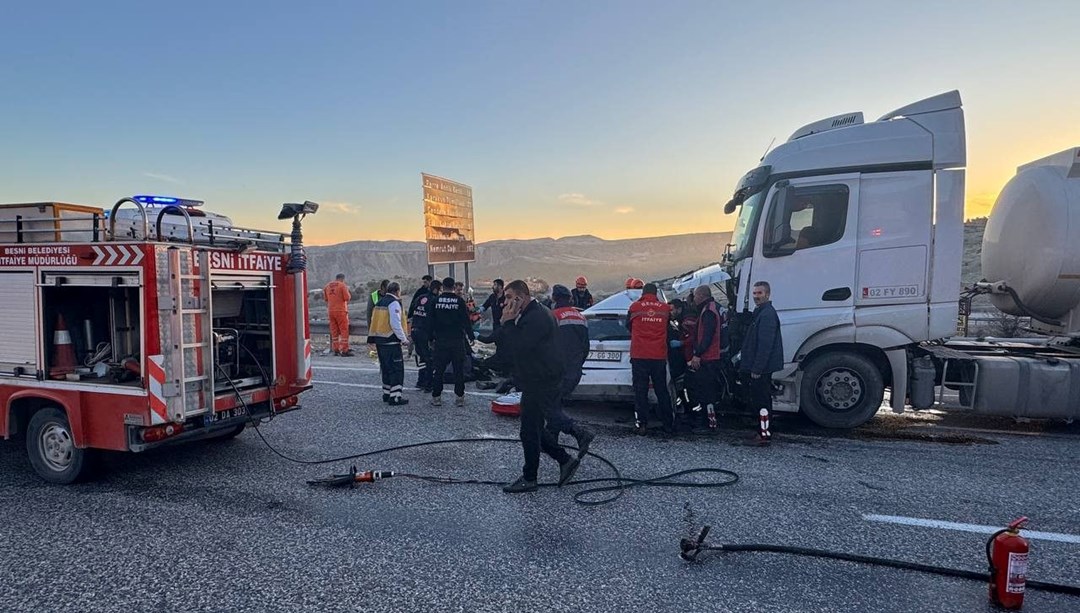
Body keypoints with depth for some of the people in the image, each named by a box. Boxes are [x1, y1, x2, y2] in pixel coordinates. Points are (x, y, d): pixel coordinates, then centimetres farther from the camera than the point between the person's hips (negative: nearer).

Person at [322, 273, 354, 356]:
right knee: (344, 330, -1)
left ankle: (336, 350, 14)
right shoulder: (342, 285, -9)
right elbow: (347, 298, -12)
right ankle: (344, 350, -4)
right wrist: (348, 291, 5)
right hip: (341, 311, -6)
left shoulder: (327, 286, 9)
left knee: (334, 331, 12)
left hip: (331, 311, 6)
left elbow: (326, 299, 14)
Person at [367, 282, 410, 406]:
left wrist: (373, 339, 21)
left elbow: (375, 322, 17)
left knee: (386, 368, 18)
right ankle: (395, 397, -7)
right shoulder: (394, 303, -12)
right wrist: (404, 339, -14)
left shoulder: (380, 302, 15)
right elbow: (395, 324, -20)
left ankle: (387, 394, 25)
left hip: (380, 340, 9)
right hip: (391, 341, -9)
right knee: (397, 369, -5)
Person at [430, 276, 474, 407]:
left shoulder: (436, 301, 0)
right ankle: (460, 397, 6)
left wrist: (431, 338, 12)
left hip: (440, 340, 1)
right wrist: (471, 336, 6)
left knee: (438, 369, 7)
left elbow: (431, 321, 4)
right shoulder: (459, 301, -4)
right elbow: (466, 320, -3)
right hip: (457, 340, -1)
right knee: (459, 369, 5)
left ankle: (436, 397, 9)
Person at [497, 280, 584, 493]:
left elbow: (519, 347, -28)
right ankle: (566, 461, 24)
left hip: (541, 384, -11)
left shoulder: (537, 317, -19)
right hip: (537, 382, 11)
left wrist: (508, 322, -18)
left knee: (530, 431, 0)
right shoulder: (530, 315, 16)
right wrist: (506, 323, -2)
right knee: (534, 429, 17)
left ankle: (529, 479, 13)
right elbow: (505, 341, 14)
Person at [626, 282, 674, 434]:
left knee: (640, 391, 2)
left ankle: (641, 424, -1)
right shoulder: (665, 308, 4)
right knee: (662, 391, 11)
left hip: (639, 355, -2)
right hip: (659, 356, 2)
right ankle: (668, 424, 15)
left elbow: (628, 326, 14)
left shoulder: (634, 307, -1)